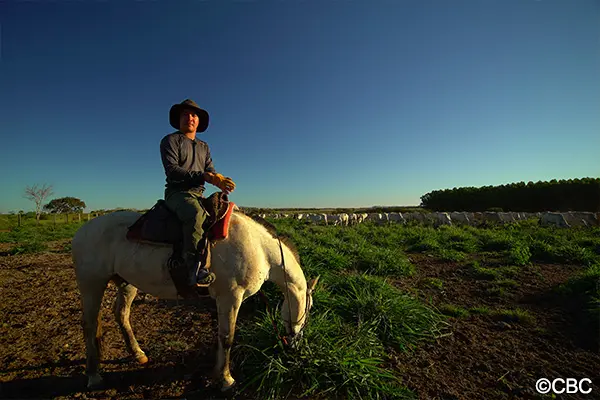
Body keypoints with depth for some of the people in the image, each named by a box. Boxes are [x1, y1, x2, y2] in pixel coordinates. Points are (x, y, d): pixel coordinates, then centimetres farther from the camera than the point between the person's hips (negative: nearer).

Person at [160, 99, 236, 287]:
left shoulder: (204, 147, 22)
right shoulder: (170, 140, 4)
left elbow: (211, 171, 13)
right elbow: (172, 170, -11)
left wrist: (221, 181, -12)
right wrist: (203, 176, -22)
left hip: (198, 195, 7)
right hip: (177, 192, -6)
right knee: (196, 213, -38)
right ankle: (195, 266, -40)